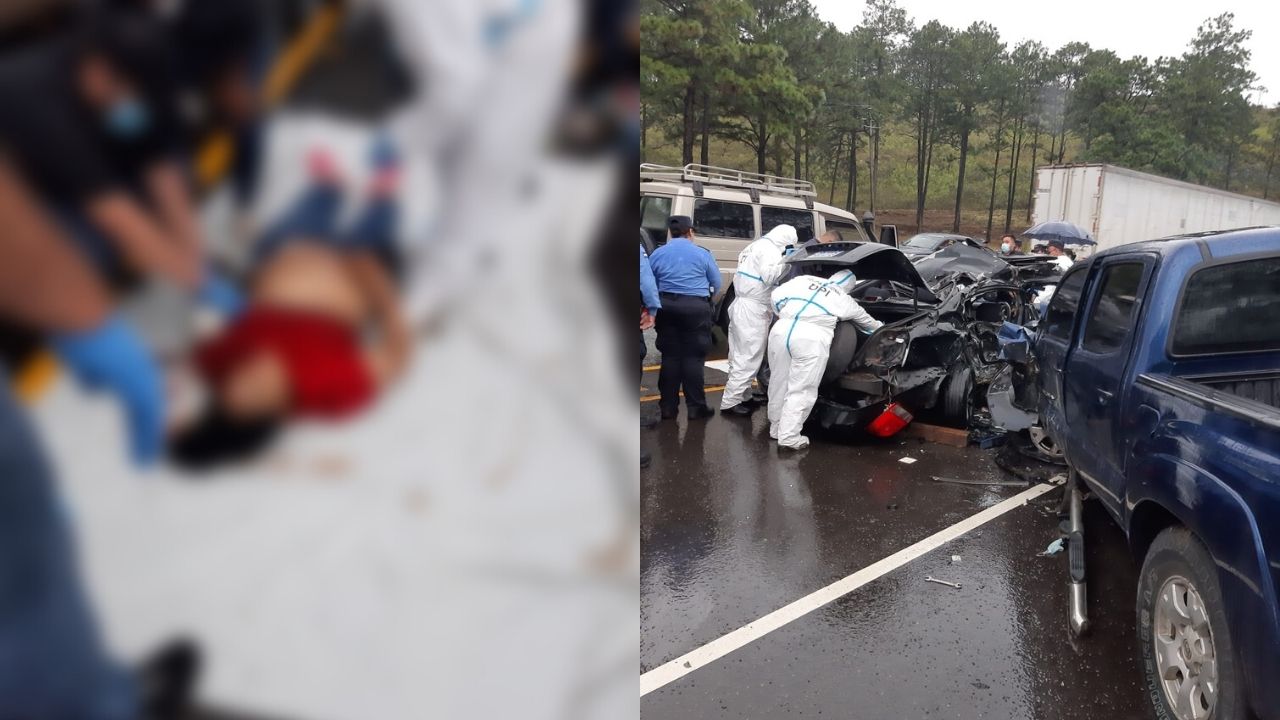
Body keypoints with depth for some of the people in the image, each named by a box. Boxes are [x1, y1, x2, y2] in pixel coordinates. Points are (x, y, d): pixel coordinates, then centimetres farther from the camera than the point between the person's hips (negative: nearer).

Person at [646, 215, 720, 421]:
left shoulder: (658, 254, 5)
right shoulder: (702, 254, -2)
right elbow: (716, 283, 5)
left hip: (667, 306, 3)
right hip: (695, 307, -3)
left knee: (670, 357, 9)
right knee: (693, 357, 1)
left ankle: (668, 407, 11)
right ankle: (695, 407, 4)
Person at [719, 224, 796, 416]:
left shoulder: (755, 246, 18)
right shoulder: (770, 250, -12)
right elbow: (769, 277, -22)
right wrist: (784, 261, -12)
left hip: (741, 304, 10)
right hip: (752, 310, -10)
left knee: (740, 356, 16)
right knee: (749, 358, -6)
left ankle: (740, 396, 24)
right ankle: (730, 401, -5)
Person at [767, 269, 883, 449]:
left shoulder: (804, 279, 26)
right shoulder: (845, 300, 22)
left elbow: (777, 295, 20)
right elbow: (868, 322, 39)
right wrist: (882, 329, 59)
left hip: (781, 330, 4)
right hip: (810, 338, -4)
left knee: (779, 383, 16)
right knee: (801, 390, 3)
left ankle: (776, 428, 28)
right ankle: (789, 436, 0)